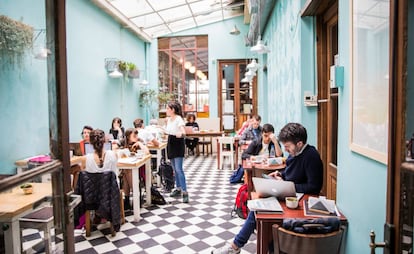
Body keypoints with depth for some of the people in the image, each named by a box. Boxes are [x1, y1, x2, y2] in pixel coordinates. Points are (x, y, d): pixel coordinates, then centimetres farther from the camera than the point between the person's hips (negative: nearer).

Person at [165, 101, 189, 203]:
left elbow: (183, 132, -30)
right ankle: (178, 188, 25)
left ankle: (185, 192, -8)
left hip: (178, 145, -8)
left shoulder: (179, 119, -15)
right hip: (171, 145, 8)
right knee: (175, 169, 14)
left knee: (179, 169, -13)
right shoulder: (169, 119, 8)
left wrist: (181, 134, -48)